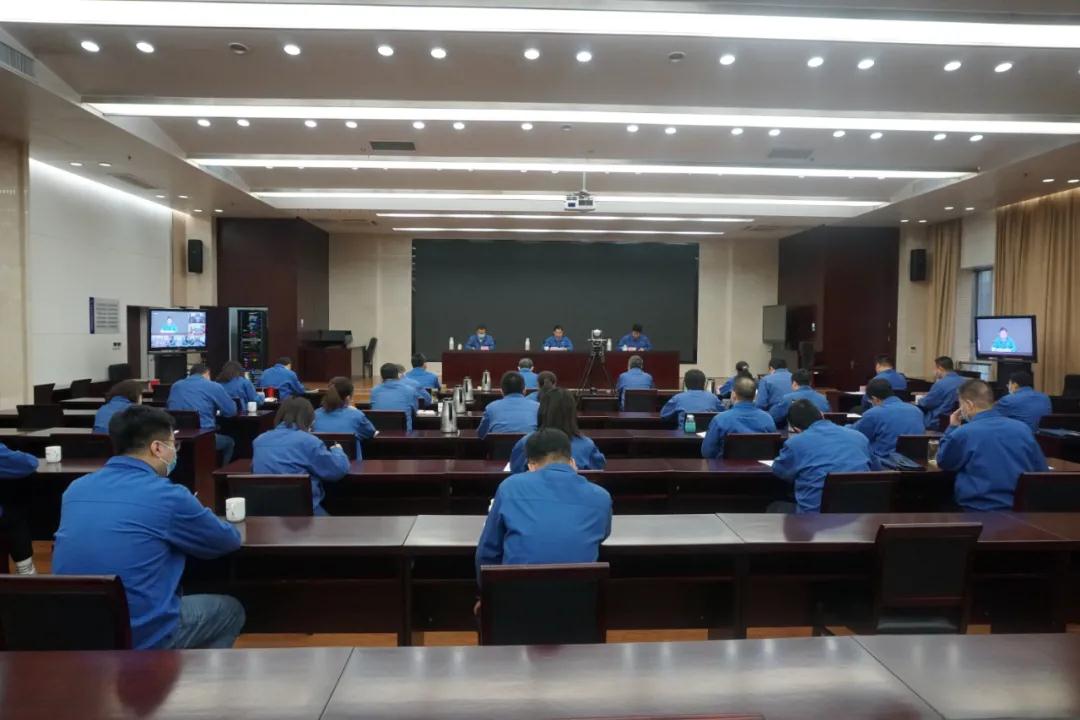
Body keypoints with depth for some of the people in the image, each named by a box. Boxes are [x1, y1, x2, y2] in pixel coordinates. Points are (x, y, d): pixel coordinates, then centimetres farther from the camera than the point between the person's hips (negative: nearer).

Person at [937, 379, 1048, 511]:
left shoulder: (962, 434, -12)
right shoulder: (1023, 429, 3)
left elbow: (943, 463, 8)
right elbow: (1042, 472, 12)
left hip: (977, 510, -5)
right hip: (1021, 508, 5)